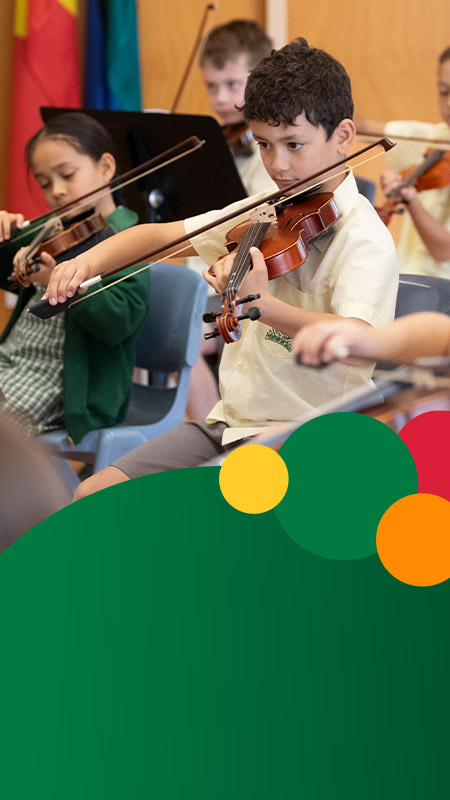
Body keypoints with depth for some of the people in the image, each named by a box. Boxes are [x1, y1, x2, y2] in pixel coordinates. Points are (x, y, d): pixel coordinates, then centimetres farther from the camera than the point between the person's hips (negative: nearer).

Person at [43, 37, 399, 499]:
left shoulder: (363, 236, -15)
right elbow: (162, 235, 14)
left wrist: (262, 304, -46)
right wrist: (88, 262, -5)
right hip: (232, 421, 8)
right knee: (93, 497, -1)